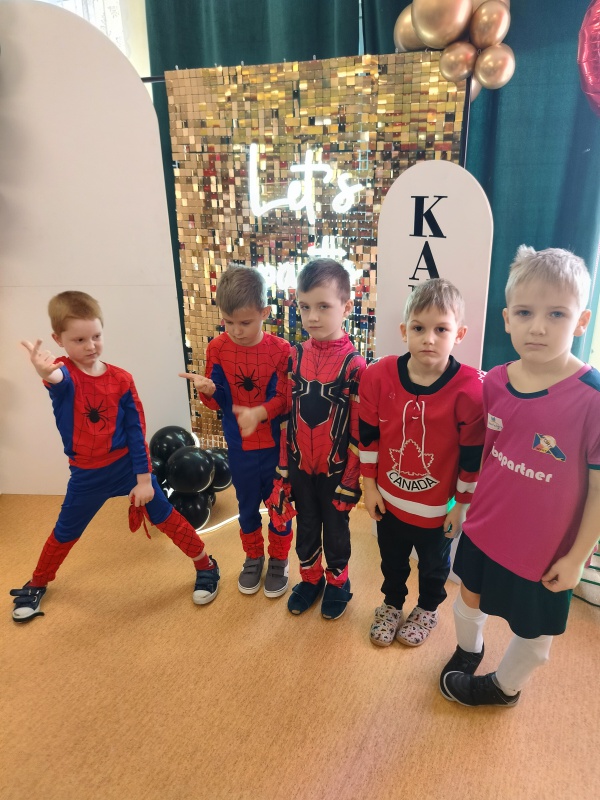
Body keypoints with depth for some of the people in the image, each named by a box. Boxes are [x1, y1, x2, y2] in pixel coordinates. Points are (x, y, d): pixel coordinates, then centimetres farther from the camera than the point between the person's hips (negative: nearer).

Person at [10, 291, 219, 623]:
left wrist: (144, 479, -8)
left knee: (164, 516, 4)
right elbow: (58, 380, -41)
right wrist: (47, 372, -66)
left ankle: (206, 566, 22)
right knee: (65, 533, 16)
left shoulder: (120, 379, -10)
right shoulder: (64, 373, -13)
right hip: (86, 474, 1)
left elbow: (136, 430, -7)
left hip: (128, 465, 0)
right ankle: (36, 585, 42)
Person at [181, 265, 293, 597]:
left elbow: (284, 399, -14)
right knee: (247, 506, 20)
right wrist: (208, 390, -26)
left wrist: (260, 412, -33)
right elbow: (219, 401, -3)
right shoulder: (217, 348, -8)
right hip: (239, 446, 2)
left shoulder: (280, 350, -15)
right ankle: (253, 557, 43)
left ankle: (279, 560, 37)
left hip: (275, 445, -2)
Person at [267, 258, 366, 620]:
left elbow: (360, 430, -13)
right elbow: (286, 417, 2)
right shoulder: (295, 357, -4)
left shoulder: (354, 364, -17)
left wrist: (351, 480, -10)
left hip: (335, 469, -3)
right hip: (300, 466, 4)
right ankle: (311, 578, 44)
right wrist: (283, 471, 4)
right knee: (306, 527, 21)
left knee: (336, 529, 17)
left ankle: (338, 582, 41)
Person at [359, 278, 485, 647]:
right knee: (392, 561, 27)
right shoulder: (379, 375, -16)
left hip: (438, 505, -2)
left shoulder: (471, 388, -24)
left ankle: (428, 609, 55)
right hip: (389, 498, 2)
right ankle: (392, 604, 55)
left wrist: (462, 505, -7)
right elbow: (368, 436, -5)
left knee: (434, 565, 26)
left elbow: (474, 456, -14)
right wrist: (369, 485, 0)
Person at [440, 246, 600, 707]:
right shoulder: (495, 383, -10)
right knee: (470, 597, 28)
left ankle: (505, 687, 51)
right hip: (484, 527, 4)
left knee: (533, 629, 21)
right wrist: (466, 502, 9)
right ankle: (468, 650, 59)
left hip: (544, 548, -4)